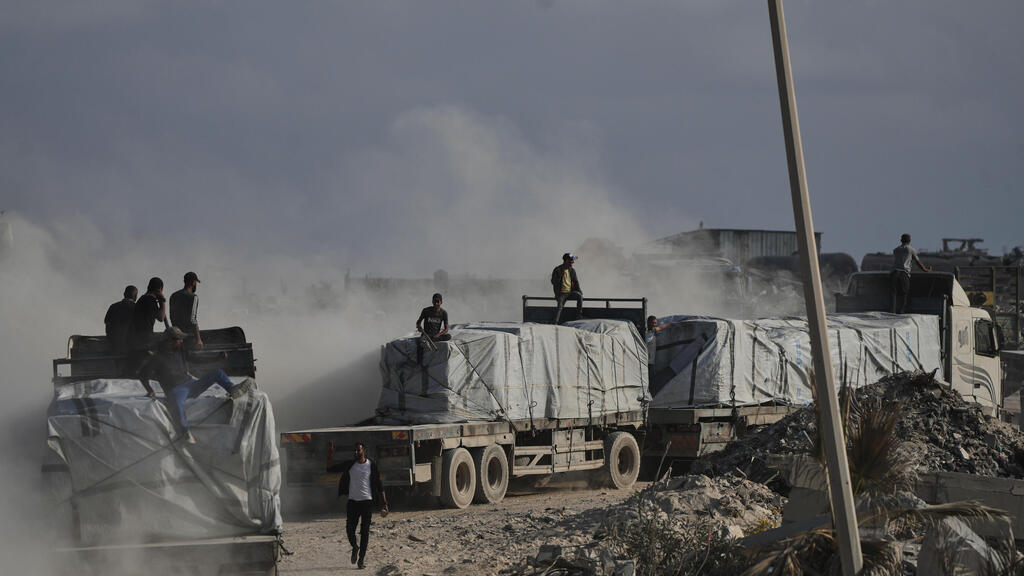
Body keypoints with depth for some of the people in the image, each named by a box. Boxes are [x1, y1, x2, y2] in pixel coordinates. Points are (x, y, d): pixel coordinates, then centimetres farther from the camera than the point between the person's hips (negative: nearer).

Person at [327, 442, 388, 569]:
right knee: (350, 529, -2)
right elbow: (330, 468, 11)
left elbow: (379, 486, 4)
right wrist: (330, 455, -4)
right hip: (352, 501, 2)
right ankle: (355, 548, 27)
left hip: (367, 501, -2)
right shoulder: (349, 465, 7)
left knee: (364, 531, -3)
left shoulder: (371, 465, 1)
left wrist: (384, 503, 0)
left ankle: (362, 557, 4)